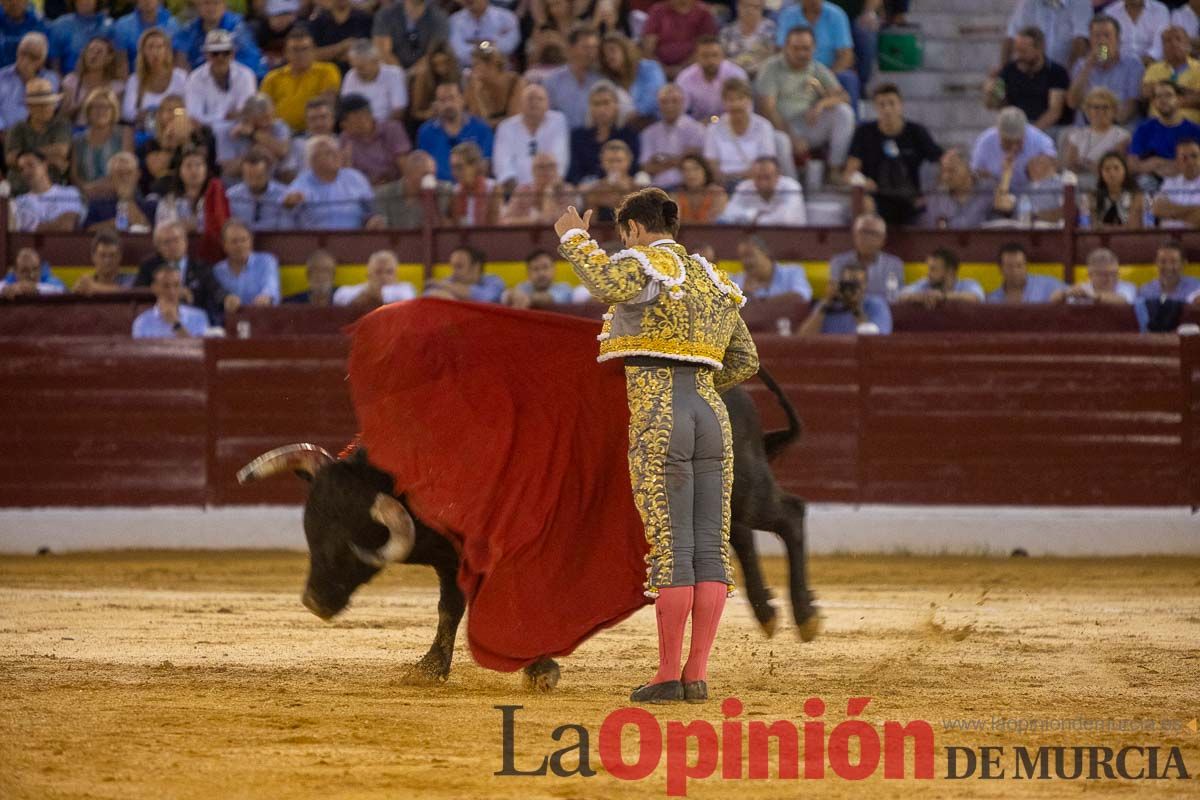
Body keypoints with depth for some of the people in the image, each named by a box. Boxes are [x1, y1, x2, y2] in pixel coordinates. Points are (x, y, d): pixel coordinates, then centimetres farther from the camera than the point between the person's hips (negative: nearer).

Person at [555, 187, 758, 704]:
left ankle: (668, 676, -5)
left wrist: (575, 240, -13)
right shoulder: (712, 282, 20)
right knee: (710, 546, 2)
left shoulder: (643, 263, -3)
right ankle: (697, 675, 1)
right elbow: (745, 363, 21)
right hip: (710, 413, 6)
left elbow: (608, 285, -28)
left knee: (670, 548, -7)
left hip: (658, 422, -6)